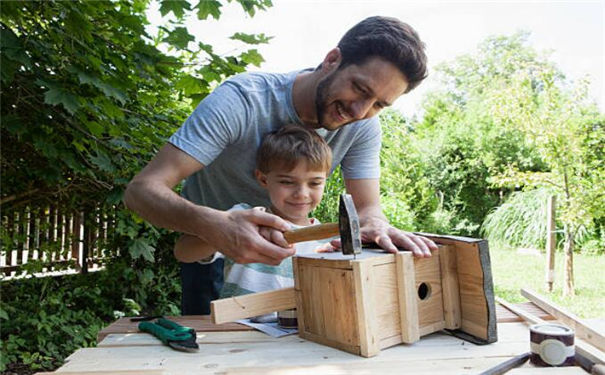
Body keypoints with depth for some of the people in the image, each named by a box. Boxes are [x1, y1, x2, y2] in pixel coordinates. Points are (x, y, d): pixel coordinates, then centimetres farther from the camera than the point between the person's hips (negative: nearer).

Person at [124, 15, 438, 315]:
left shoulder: (364, 126, -19)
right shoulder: (239, 101, -34)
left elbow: (367, 206, -19)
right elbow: (141, 190, -39)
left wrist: (375, 225, -46)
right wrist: (213, 225, -60)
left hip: (282, 243, 3)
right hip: (212, 244, -3)